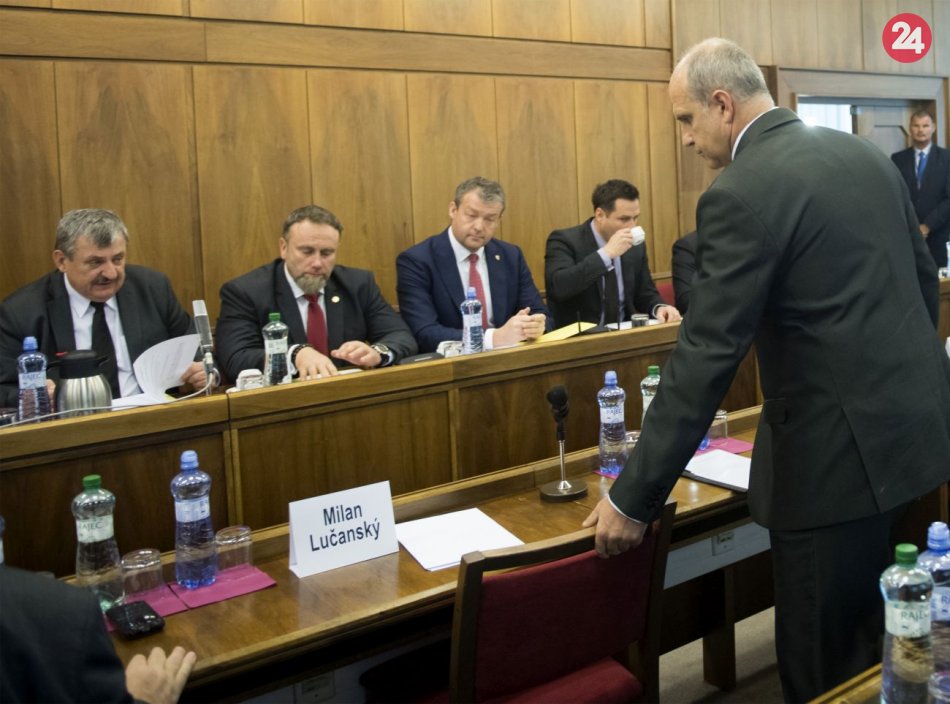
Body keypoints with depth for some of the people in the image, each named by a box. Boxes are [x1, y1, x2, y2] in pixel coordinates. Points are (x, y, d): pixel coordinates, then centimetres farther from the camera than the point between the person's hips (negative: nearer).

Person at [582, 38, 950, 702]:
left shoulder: (742, 194, -17)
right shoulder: (865, 153, 8)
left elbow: (704, 361, -20)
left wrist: (633, 500, -15)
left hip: (841, 450, -9)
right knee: (878, 637, 24)